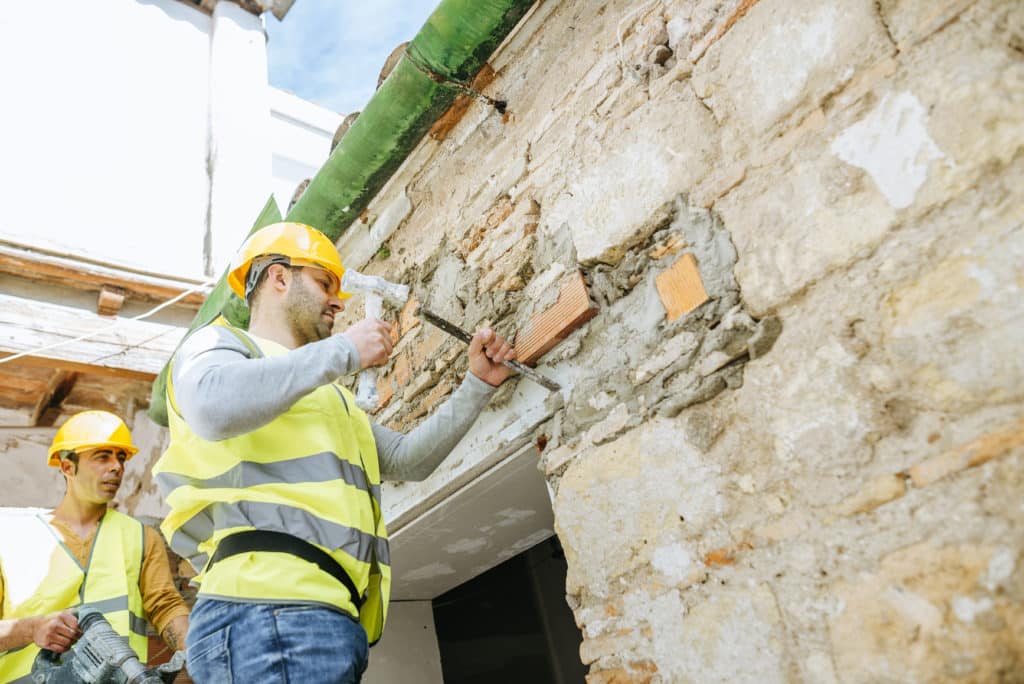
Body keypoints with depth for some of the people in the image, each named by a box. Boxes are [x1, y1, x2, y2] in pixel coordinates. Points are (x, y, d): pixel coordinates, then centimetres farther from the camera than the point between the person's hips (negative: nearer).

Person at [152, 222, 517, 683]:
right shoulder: (219, 342, 7)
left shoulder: (324, 391, 31)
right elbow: (214, 407, -19)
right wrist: (345, 350, -11)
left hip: (330, 614, 8)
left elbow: (407, 459, 26)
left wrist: (477, 385, 18)